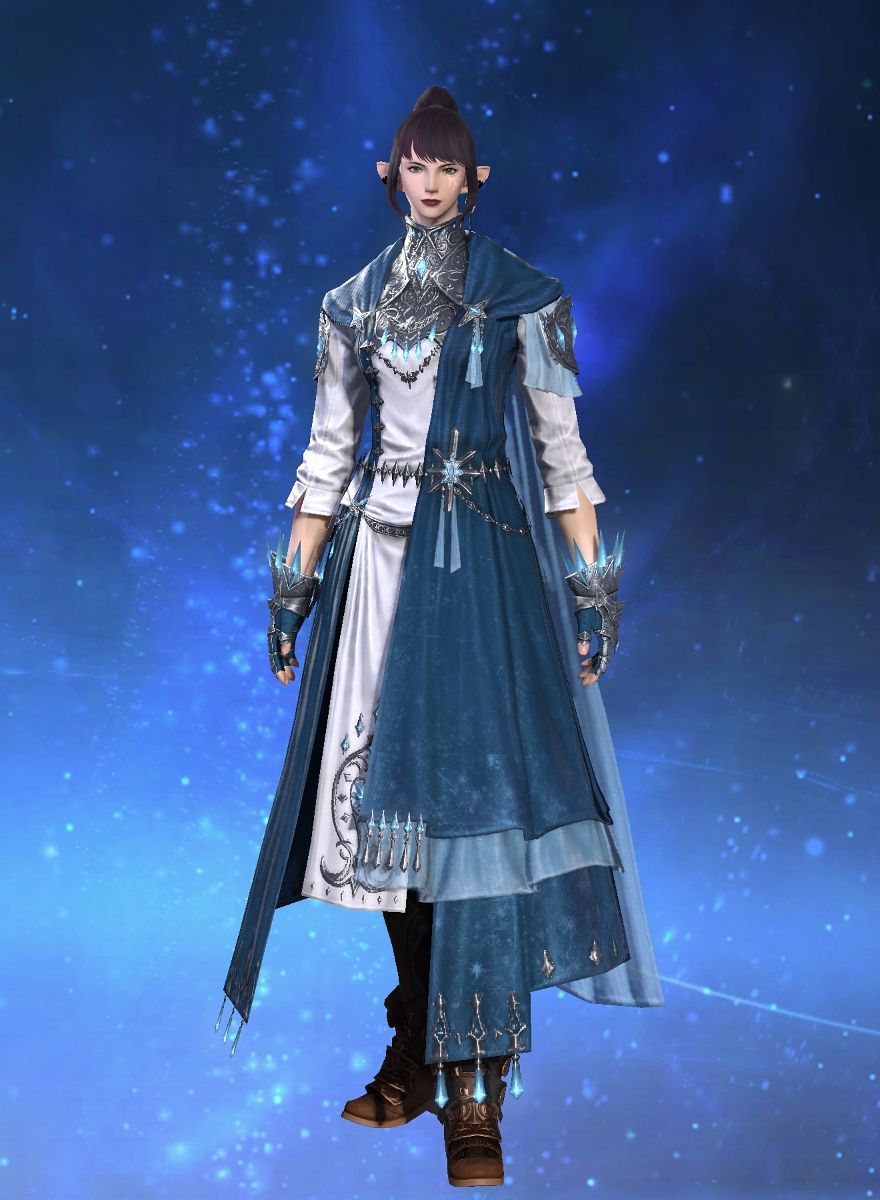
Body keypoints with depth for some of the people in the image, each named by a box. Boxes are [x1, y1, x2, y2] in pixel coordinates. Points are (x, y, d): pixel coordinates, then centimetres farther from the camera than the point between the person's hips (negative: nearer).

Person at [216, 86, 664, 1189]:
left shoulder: (521, 297, 4)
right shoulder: (353, 303, 13)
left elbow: (561, 446, 2)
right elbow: (328, 454, 14)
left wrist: (593, 581, -4)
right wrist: (293, 584, 9)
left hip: (486, 561, -3)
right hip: (379, 560, 4)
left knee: (470, 777, -10)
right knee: (389, 794, 4)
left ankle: (474, 1088, -6)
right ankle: (414, 1057, 17)